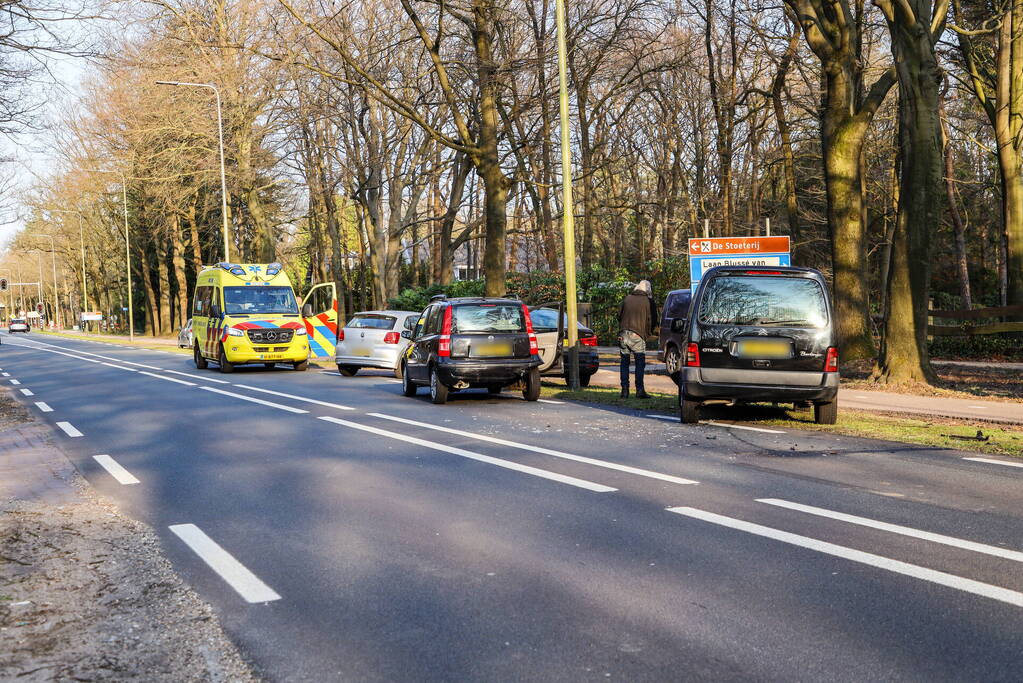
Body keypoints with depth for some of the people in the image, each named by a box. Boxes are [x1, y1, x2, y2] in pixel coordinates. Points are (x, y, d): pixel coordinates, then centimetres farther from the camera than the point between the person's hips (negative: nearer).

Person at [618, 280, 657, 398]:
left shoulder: (627, 299, 11)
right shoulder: (649, 302, 2)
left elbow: (619, 315, 15)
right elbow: (652, 320, 4)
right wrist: (648, 333, 18)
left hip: (623, 334, 3)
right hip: (637, 335, -3)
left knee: (624, 363, 9)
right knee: (640, 363, 2)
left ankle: (624, 390, 7)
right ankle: (639, 390, -5)